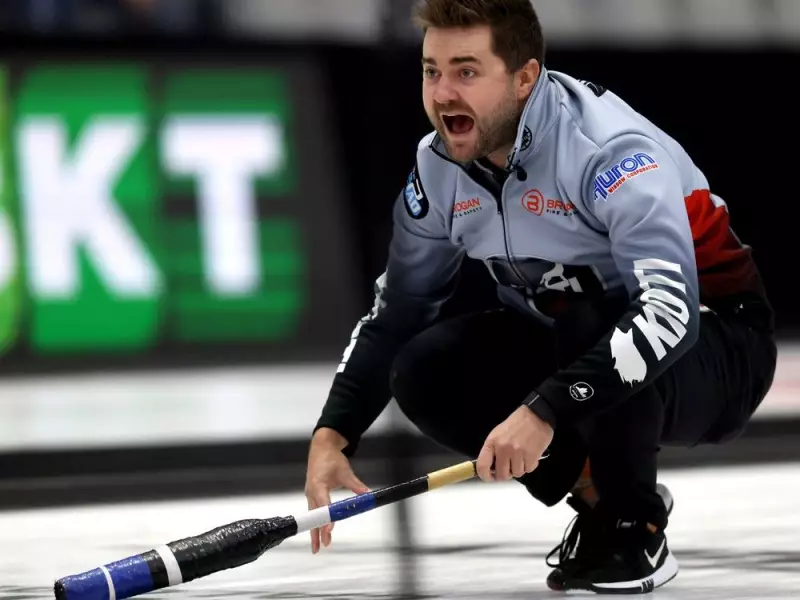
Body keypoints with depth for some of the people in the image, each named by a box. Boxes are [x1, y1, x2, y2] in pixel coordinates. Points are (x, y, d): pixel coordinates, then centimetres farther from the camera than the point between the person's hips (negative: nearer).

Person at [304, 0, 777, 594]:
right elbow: (397, 310, 3)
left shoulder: (611, 148, -30)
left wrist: (544, 411, -49)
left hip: (715, 345, -7)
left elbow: (670, 309, -42)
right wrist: (332, 436, -11)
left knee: (590, 325, -38)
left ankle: (635, 529, -13)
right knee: (424, 372, -14)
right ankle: (598, 492, 4)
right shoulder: (439, 167, -7)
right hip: (571, 345, 7)